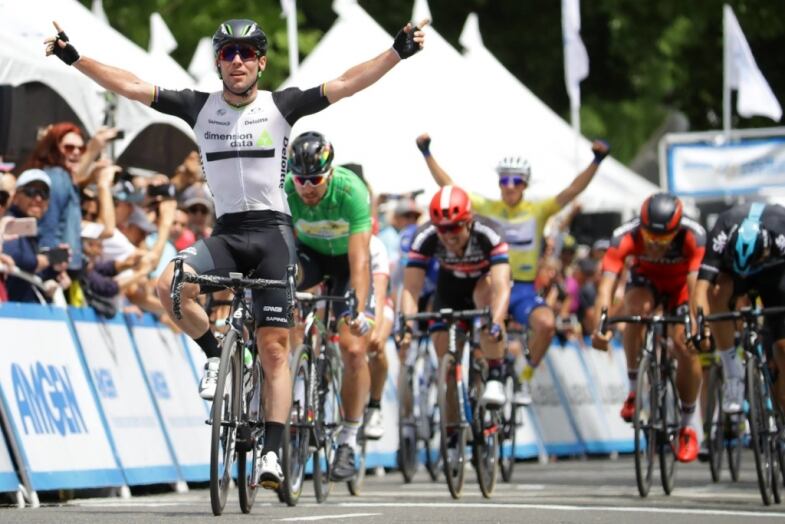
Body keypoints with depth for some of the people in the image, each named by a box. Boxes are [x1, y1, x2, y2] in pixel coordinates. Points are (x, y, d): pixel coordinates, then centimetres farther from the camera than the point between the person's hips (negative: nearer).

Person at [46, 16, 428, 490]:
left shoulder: (281, 106, 0)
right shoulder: (200, 107, 6)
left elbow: (347, 84, -8)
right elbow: (131, 86, 4)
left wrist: (399, 51, -19)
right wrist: (75, 58, -2)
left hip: (273, 232, -2)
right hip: (226, 233, 2)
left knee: (274, 347, -7)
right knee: (170, 285, -27)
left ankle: (273, 453, -6)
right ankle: (216, 354, 0)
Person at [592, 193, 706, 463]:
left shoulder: (693, 235, -37)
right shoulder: (625, 236, -36)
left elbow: (696, 286, -43)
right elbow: (606, 286, -43)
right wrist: (599, 327, -57)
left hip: (680, 284, 0)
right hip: (646, 279, 0)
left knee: (685, 345, -18)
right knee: (636, 310, -34)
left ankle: (688, 425, 2)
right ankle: (634, 387, -17)